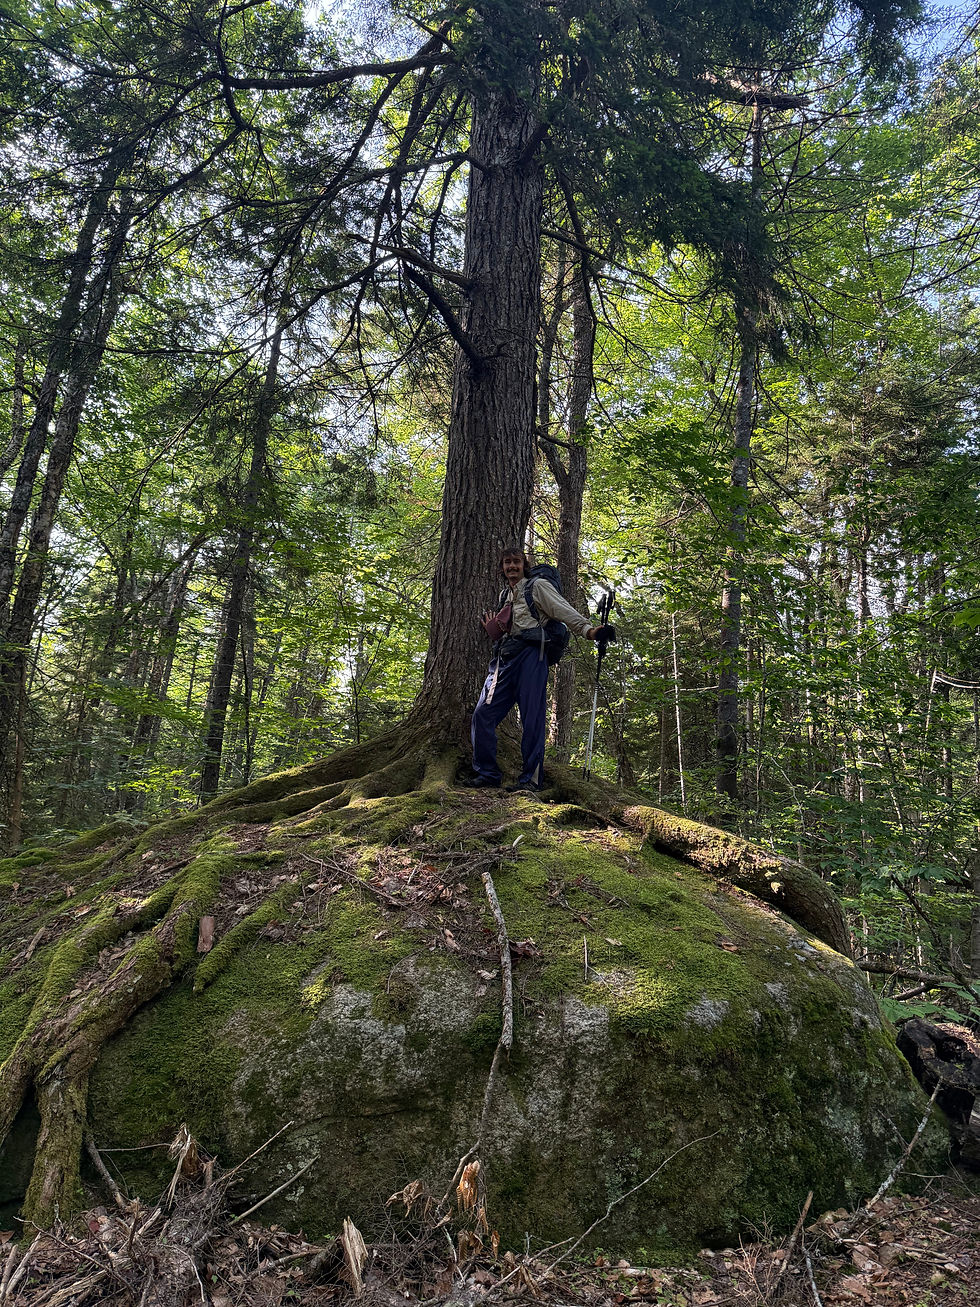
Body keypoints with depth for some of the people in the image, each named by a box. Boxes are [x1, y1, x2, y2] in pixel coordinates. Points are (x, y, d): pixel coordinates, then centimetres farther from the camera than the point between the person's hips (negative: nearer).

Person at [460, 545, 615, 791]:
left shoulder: (538, 586, 9)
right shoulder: (506, 597, 29)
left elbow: (564, 611, -4)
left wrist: (589, 630, -18)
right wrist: (493, 631, 16)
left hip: (530, 655, -7)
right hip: (503, 660, 7)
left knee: (532, 719, -10)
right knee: (483, 713, -3)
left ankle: (532, 778, -7)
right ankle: (487, 774, 2)